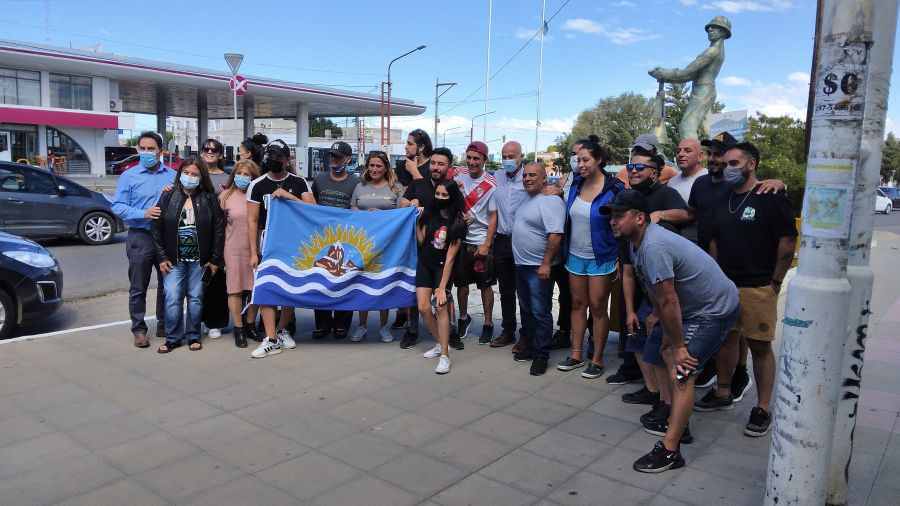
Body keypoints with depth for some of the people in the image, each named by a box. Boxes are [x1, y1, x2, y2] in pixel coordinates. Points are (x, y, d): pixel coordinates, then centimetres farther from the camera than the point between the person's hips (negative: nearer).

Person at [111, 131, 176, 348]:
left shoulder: (173, 175, 9)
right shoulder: (129, 176, 1)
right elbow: (117, 206, -5)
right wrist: (143, 213, -18)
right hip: (140, 237, -3)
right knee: (138, 287, 3)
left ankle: (164, 325, 24)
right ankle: (139, 329, 13)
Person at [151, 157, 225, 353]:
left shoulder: (209, 199, -2)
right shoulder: (168, 196, 0)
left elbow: (219, 229, -3)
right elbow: (156, 228, 1)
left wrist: (215, 260, -5)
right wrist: (162, 257, -4)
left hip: (199, 259, 0)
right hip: (174, 258, 0)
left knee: (196, 298, 7)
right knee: (172, 299, -3)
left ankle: (193, 336, 20)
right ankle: (173, 338, 11)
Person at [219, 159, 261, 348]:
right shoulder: (226, 196, 2)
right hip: (234, 249, -1)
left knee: (254, 289, 8)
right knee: (235, 290, 3)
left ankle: (250, 325, 24)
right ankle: (238, 329, 15)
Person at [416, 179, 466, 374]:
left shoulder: (457, 223, -15)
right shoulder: (429, 212, -5)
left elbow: (450, 258, -18)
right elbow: (421, 241, -1)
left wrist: (442, 287, -21)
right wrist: (417, 221, -12)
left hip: (443, 268, -4)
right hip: (424, 265, 4)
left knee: (441, 306, -19)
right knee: (424, 308, -4)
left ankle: (445, 356, -13)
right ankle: (441, 343, 18)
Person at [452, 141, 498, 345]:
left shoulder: (491, 185, -11)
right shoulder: (459, 175, -1)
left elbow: (493, 217, -9)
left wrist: (486, 244, -14)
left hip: (481, 242, -3)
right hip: (460, 238, 3)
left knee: (485, 285, 6)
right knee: (461, 282, 14)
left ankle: (488, 323, 19)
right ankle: (463, 317, 33)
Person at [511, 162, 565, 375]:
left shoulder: (551, 201, -16)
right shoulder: (527, 200, 14)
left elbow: (555, 235, -23)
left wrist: (546, 264, -25)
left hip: (539, 268, -9)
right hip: (521, 265, 9)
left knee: (540, 312, -2)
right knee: (527, 309, 17)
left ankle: (541, 355, 8)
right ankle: (531, 346, 30)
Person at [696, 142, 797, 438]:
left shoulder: (770, 199, -7)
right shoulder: (723, 200, 13)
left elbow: (788, 241, -10)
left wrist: (775, 283, -11)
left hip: (758, 288, -6)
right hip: (725, 285, 6)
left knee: (760, 346, -1)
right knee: (727, 339, 14)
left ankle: (762, 410, 9)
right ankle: (722, 394, 29)